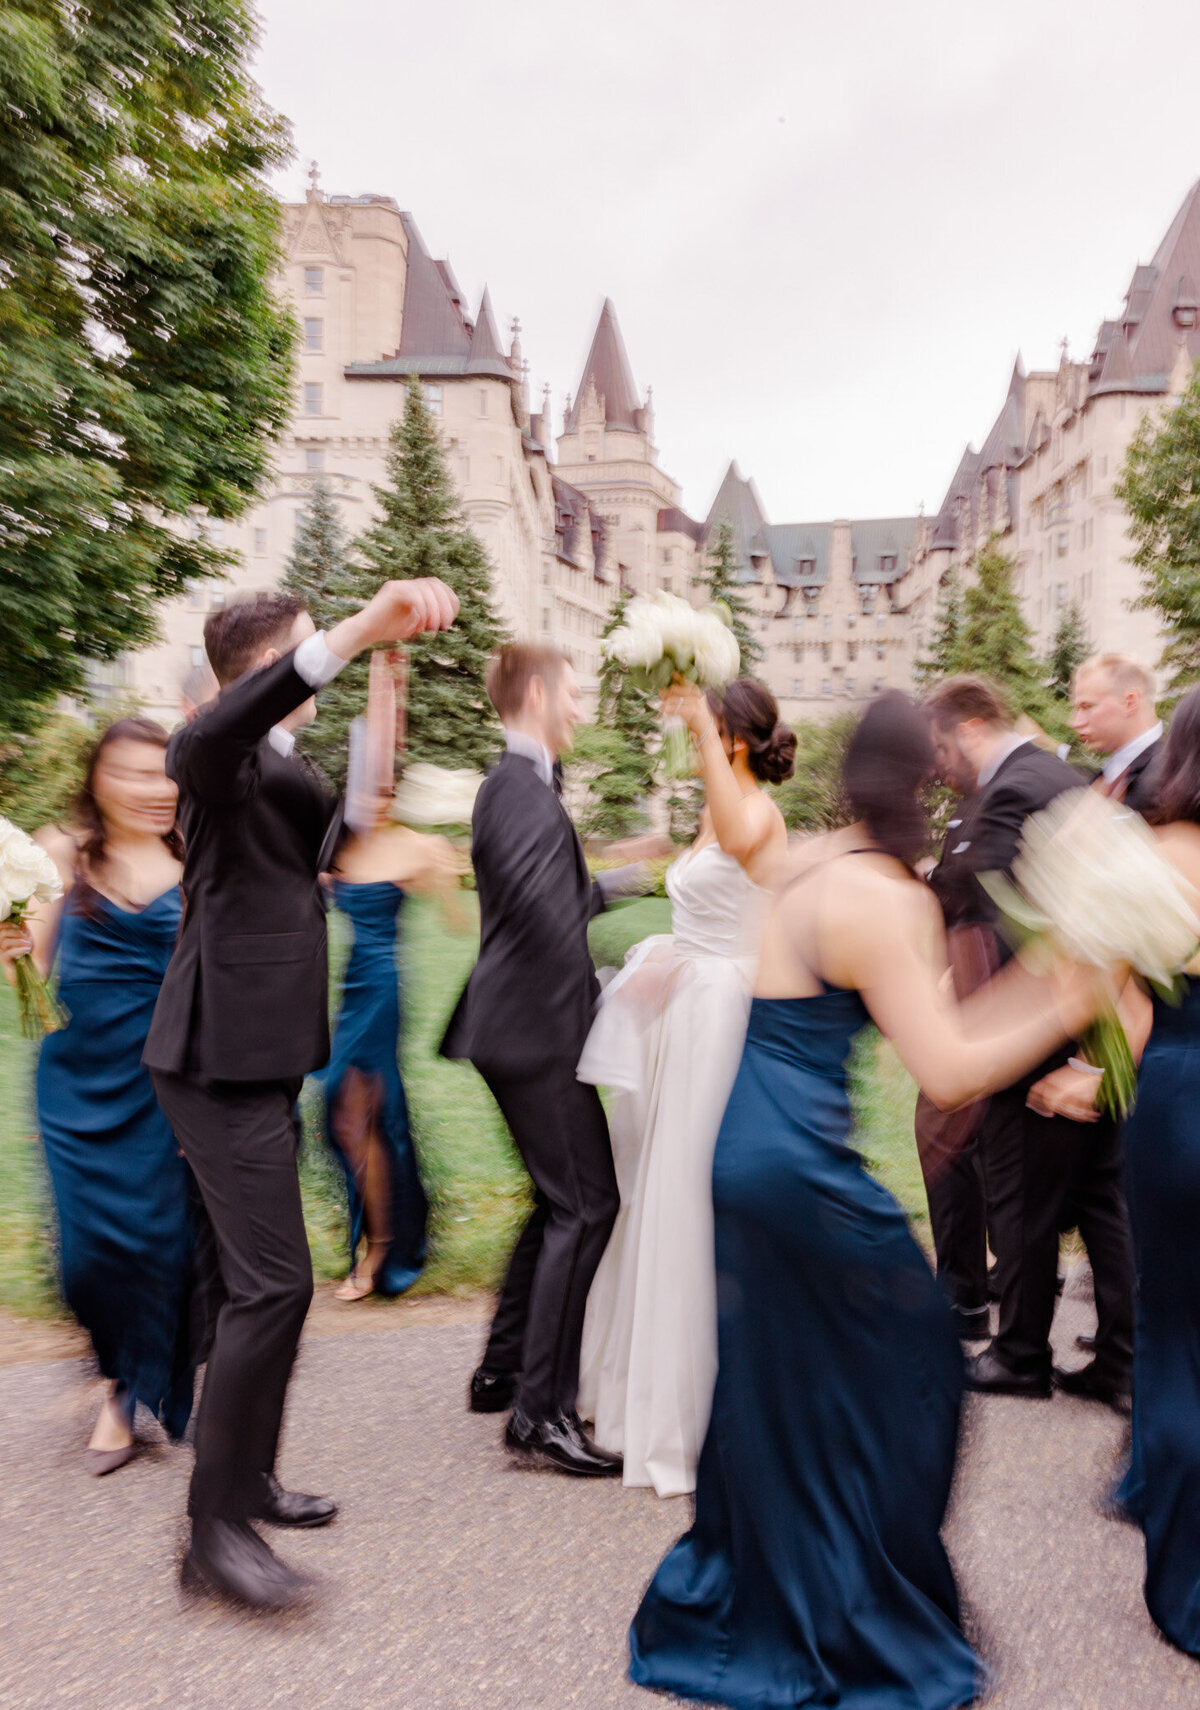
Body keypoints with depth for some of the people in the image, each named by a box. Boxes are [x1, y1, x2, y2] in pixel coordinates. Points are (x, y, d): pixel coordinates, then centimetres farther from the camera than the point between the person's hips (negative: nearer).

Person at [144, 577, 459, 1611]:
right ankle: (217, 1528, 3)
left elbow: (325, 849, 18)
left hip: (259, 1055, 10)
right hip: (227, 1058, -10)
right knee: (273, 1285, -9)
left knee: (264, 1280, 17)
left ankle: (248, 1480, 31)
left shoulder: (278, 765, 18)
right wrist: (362, 630, -49)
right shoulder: (222, 755, -14)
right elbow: (212, 730, -38)